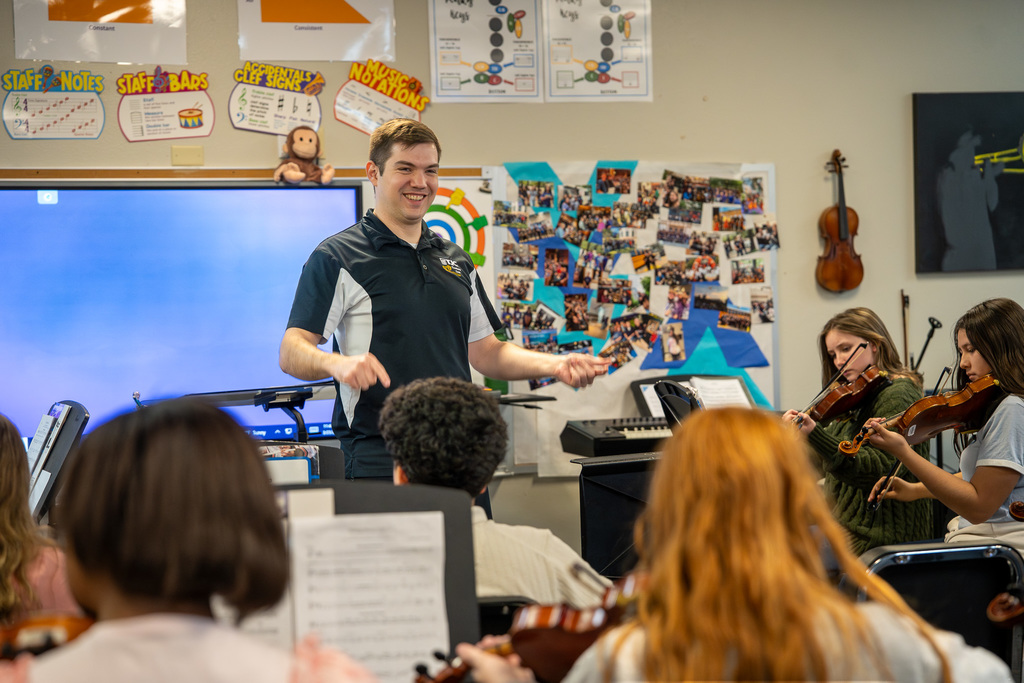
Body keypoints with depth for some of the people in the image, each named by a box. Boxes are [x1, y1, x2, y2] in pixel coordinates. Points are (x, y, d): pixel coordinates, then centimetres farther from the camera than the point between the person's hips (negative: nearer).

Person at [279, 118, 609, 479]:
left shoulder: (456, 260, 19)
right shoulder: (336, 257, -2)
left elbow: (485, 352, 20)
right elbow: (292, 352, -10)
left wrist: (557, 365, 4)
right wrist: (338, 363, -32)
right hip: (379, 460, -5)